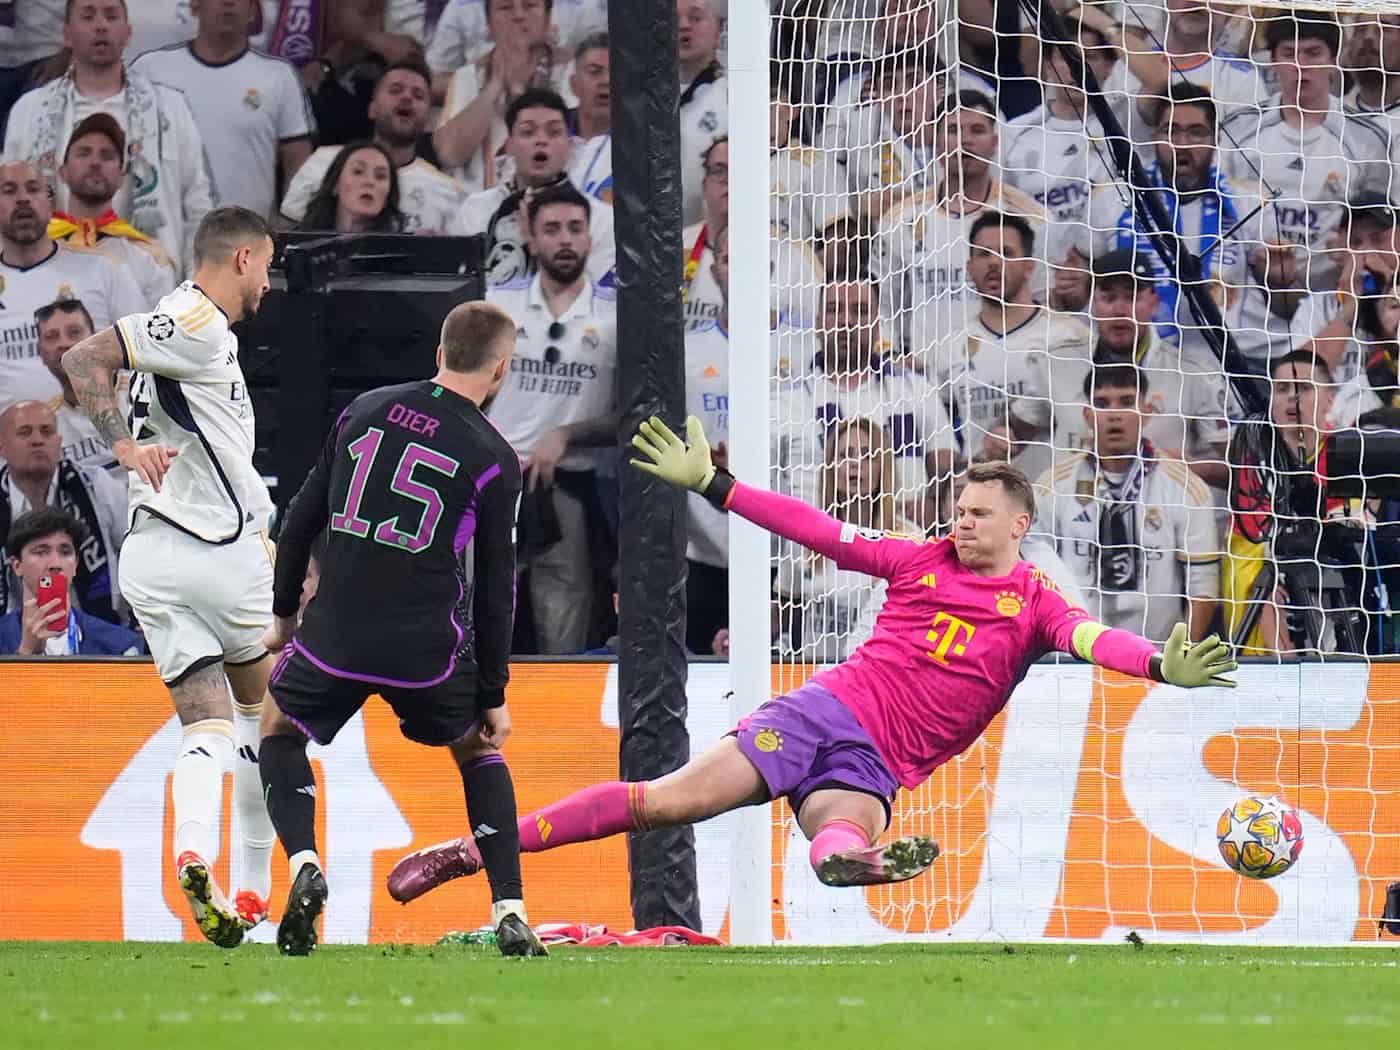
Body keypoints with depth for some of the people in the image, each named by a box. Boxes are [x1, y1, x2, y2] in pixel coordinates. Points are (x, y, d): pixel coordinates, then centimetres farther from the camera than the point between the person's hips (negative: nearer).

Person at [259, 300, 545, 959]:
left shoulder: (365, 410, 6)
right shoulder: (494, 459, -1)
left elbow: (303, 517, 10)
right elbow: (494, 587, 2)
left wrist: (283, 612, 23)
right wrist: (494, 696, 9)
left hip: (335, 633, 1)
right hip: (430, 649, -1)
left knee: (279, 729, 26)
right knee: (478, 751, 23)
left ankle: (303, 865, 0)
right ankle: (510, 915, 10)